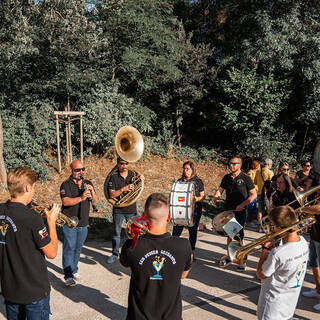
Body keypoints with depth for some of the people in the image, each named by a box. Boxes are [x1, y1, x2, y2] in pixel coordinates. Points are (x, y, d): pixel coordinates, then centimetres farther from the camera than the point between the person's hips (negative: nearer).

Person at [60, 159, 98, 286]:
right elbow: (65, 201, -22)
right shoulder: (66, 185, -8)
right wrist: (81, 198, -35)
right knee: (69, 249, -5)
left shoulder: (88, 183, 9)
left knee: (78, 248, 16)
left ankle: (74, 270, 31)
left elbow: (96, 200, 3)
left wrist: (92, 191, -17)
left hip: (83, 223, 5)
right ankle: (68, 276, 1)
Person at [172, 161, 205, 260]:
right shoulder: (180, 181, 11)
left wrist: (198, 199, -18)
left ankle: (191, 252, 22)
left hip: (194, 210, -2)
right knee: (176, 230, -3)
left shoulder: (198, 181, 2)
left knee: (193, 231, 7)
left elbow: (203, 196, 2)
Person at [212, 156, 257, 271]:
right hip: (228, 210, 5)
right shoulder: (226, 178, 6)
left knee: (239, 236, -4)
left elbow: (254, 194, -7)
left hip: (240, 212, -5)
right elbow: (220, 190, 14)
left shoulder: (245, 178, -8)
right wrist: (216, 196, -9)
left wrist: (243, 205, -17)